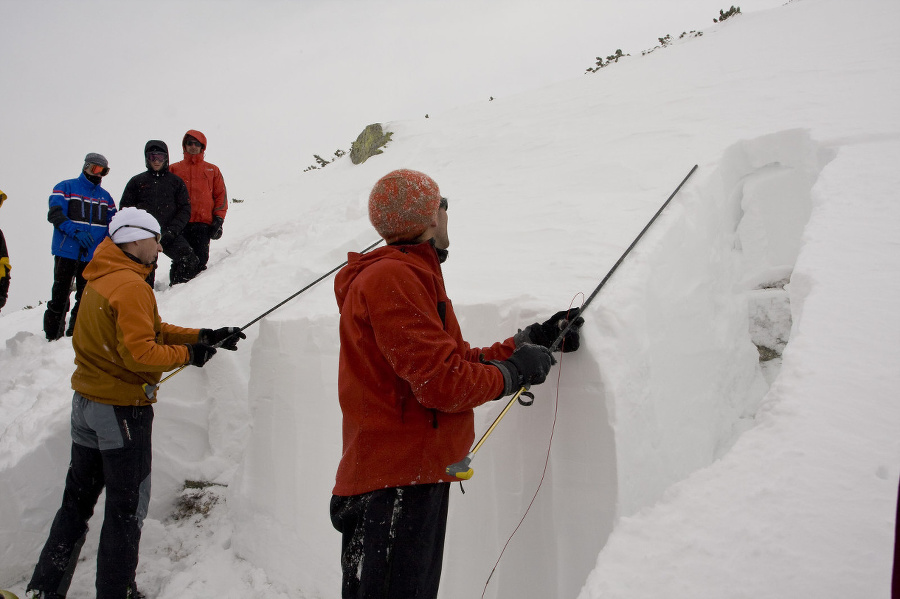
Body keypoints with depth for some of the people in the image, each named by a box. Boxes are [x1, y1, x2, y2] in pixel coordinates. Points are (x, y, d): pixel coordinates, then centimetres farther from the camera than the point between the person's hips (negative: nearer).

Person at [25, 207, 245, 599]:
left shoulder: (100, 280, 10)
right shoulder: (131, 285, -20)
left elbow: (150, 330, 11)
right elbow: (139, 353, -25)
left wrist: (203, 336, 6)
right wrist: (187, 354, -13)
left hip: (86, 403, 9)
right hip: (122, 409, -9)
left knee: (77, 500, 20)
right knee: (127, 507, 5)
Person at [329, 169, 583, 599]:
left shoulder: (409, 276, 19)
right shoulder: (393, 277, -15)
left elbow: (460, 360, 16)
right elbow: (443, 382, -22)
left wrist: (534, 340, 16)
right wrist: (514, 370, -7)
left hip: (413, 476, 11)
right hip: (397, 484, -11)